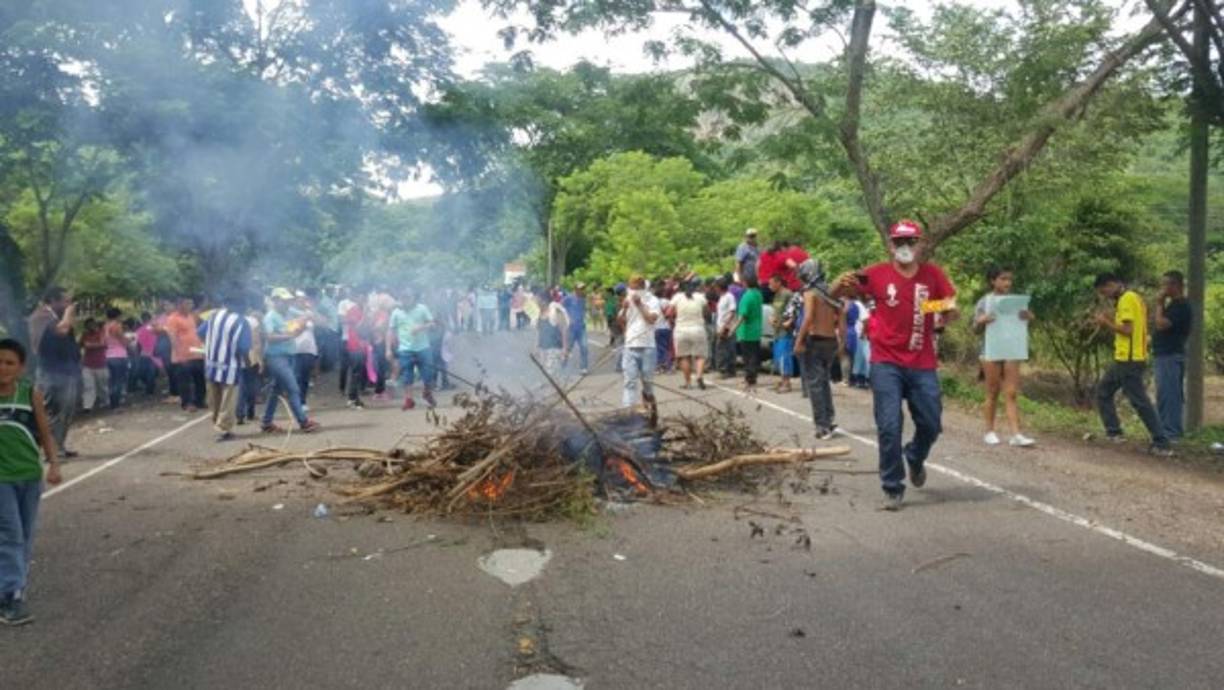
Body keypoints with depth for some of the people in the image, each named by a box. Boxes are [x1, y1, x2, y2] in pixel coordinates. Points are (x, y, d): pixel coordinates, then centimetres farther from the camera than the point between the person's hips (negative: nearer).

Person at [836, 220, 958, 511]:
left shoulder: (933, 274, 0)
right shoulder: (878, 274, -5)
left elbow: (950, 314, 6)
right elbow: (837, 293, -5)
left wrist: (950, 310, -18)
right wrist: (842, 283, -27)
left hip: (923, 365, 2)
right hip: (886, 363, -2)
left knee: (931, 425, 9)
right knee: (889, 427, -6)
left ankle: (915, 458, 43)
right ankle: (893, 489, 8)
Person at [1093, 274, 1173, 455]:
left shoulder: (1127, 299, -14)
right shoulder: (1133, 298, 17)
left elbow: (1127, 330, -21)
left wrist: (1106, 323, -8)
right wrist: (1112, 320, 12)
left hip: (1129, 360, -11)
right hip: (1125, 358, 11)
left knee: (1140, 402, -8)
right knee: (1103, 390, 18)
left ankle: (1162, 444, -6)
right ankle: (1114, 432, 19)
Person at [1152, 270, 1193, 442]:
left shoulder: (1180, 306, -15)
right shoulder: (1176, 305, 17)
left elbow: (1161, 324, -22)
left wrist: (1159, 304, -14)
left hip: (1169, 356, -11)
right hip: (1167, 355, 11)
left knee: (1167, 395, -10)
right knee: (1173, 395, 13)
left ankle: (1169, 432, -9)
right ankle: (1174, 430, 19)